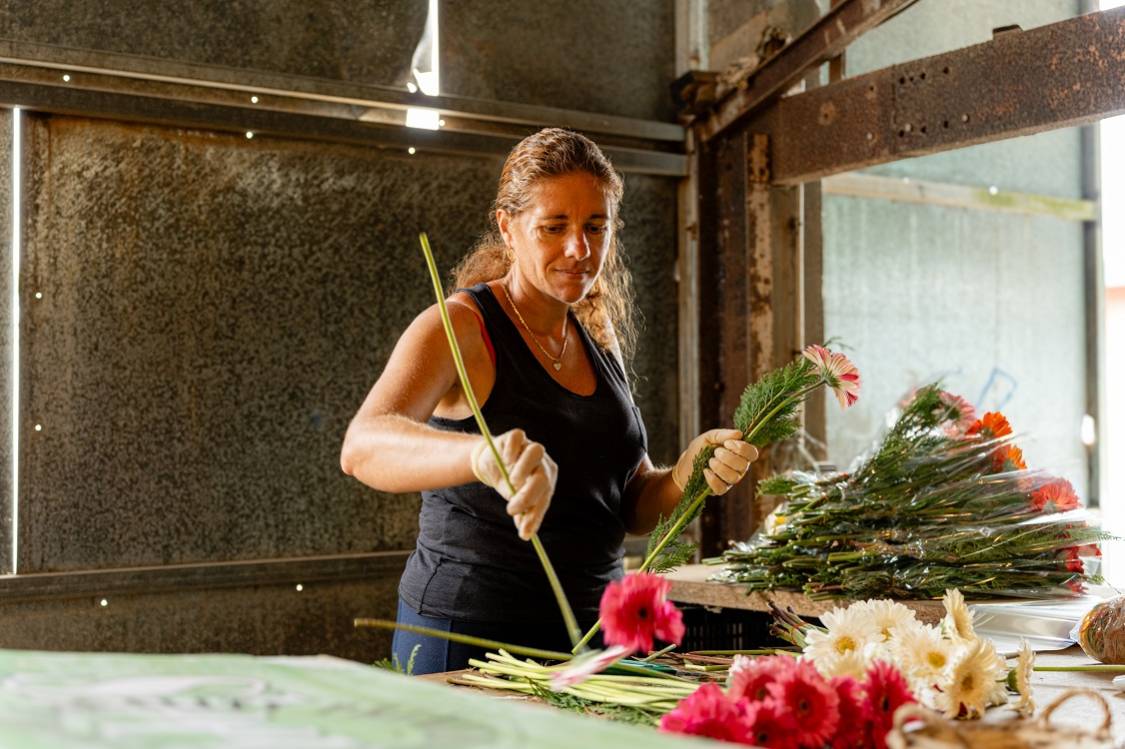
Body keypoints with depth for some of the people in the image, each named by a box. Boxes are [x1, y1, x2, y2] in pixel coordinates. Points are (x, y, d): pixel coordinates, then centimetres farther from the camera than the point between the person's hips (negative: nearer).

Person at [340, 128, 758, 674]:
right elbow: (362, 446, -33)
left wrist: (686, 475, -11)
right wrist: (481, 455, -52)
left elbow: (631, 508, 11)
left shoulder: (599, 338, 8)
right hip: (470, 636, -6)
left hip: (593, 629, 7)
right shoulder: (461, 327, -13)